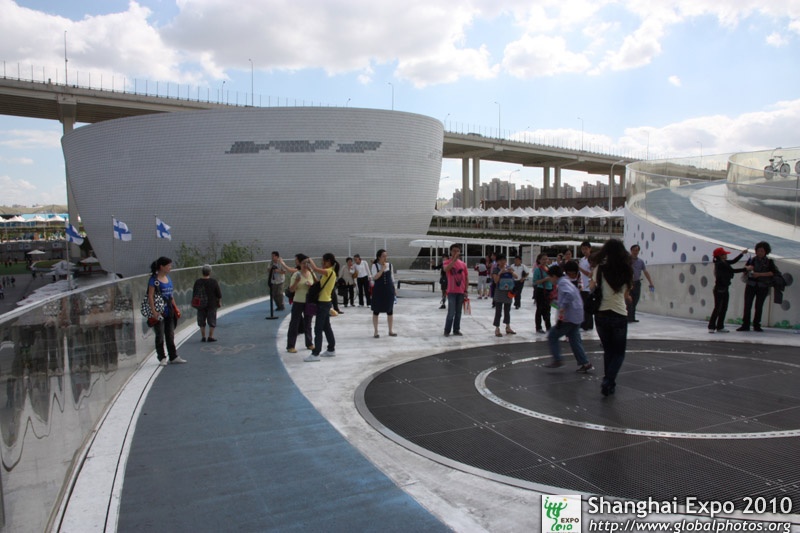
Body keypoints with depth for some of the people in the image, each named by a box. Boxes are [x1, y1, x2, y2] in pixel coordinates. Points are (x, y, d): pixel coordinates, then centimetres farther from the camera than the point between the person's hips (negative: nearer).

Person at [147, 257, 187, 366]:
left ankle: (173, 357, 18)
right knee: (160, 336, 4)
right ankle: (162, 358, 13)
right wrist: (153, 311, -21)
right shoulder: (154, 280, -11)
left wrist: (175, 308, 14)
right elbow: (150, 296, -15)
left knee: (170, 335, 12)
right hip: (159, 312, -7)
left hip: (169, 311, 7)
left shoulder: (168, 278, 11)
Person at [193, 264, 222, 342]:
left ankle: (203, 337, 15)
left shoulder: (197, 282, -5)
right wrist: (219, 302, 8)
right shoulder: (214, 282, -12)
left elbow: (194, 293, 4)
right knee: (212, 321, 8)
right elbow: (219, 294, -6)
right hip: (212, 304, -2)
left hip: (201, 305, 2)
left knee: (202, 322, 12)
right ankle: (210, 337, 7)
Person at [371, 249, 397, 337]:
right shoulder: (375, 265, -7)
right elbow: (375, 277, -19)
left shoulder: (389, 265, 4)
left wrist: (394, 289, 10)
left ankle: (390, 331, 19)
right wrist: (382, 269, -22)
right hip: (378, 290, -4)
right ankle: (376, 331, 13)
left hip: (389, 290, 4)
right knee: (376, 311, 3)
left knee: (390, 311, 7)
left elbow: (391, 278, 11)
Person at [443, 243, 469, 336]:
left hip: (461, 292, 4)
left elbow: (466, 278, 11)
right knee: (451, 313, -7)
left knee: (458, 312, 10)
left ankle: (456, 330, 19)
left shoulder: (463, 264, 8)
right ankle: (447, 331, 4)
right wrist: (454, 259, -27)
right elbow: (446, 269, -27)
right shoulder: (447, 262, -3)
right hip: (452, 291, -4)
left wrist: (466, 291, 4)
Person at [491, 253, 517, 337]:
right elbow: (495, 280, -13)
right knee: (498, 312, -2)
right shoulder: (496, 269, -6)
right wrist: (500, 273, -25)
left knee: (507, 311, 15)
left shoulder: (509, 267, 4)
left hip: (509, 293, 4)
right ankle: (497, 329, 2)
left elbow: (517, 276, -2)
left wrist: (512, 272, -20)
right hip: (499, 293, -4)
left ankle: (508, 328, 27)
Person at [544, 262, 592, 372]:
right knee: (574, 340, 14)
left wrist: (562, 308, -30)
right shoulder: (566, 281, 18)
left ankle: (557, 360, 1)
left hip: (570, 317, -10)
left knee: (552, 335, 0)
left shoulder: (563, 282, -14)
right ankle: (584, 363, 15)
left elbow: (569, 294, -33)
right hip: (577, 317, 10)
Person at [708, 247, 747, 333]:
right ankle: (711, 327, -6)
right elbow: (733, 270, -14)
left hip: (724, 288, 10)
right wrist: (745, 269, -8)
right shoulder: (720, 264, -15)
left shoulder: (723, 263, 12)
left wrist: (742, 253, 22)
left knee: (724, 308, 10)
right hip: (719, 289, -10)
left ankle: (720, 327, 14)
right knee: (717, 308, -8)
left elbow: (734, 261, 24)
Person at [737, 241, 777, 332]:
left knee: (759, 306, 3)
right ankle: (745, 325, -1)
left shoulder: (769, 261, 3)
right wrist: (748, 268, -21)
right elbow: (745, 267, 2)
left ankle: (756, 325, 11)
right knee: (747, 305, -4)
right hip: (751, 285, 1)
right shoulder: (752, 259, 8)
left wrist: (759, 274, -18)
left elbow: (772, 272, -8)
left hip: (763, 287, -1)